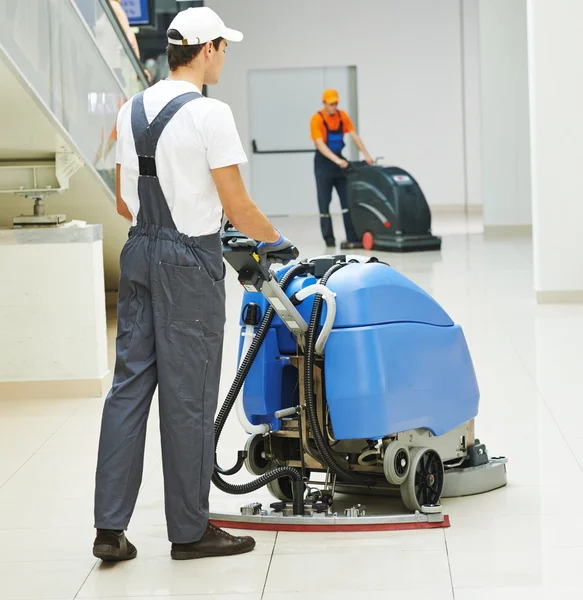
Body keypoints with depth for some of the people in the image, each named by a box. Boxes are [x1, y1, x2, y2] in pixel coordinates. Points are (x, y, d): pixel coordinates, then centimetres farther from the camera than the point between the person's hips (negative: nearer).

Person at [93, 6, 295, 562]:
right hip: (190, 259, -7)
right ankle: (189, 530, 11)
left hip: (138, 251, 8)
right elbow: (237, 206, -15)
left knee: (129, 385, 9)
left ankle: (110, 527, 8)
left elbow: (123, 201, 15)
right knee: (187, 396, 1)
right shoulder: (209, 114, -15)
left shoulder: (131, 111, 9)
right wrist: (274, 238, 3)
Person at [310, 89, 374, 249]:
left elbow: (354, 136, -4)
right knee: (324, 204, 0)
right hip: (324, 163, -4)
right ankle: (329, 240, 6)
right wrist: (337, 161, -32)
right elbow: (320, 144, -22)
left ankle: (353, 239, -5)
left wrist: (366, 155, -16)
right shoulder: (317, 119, -13)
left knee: (348, 201, -2)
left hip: (339, 160, 4)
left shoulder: (342, 116, 2)